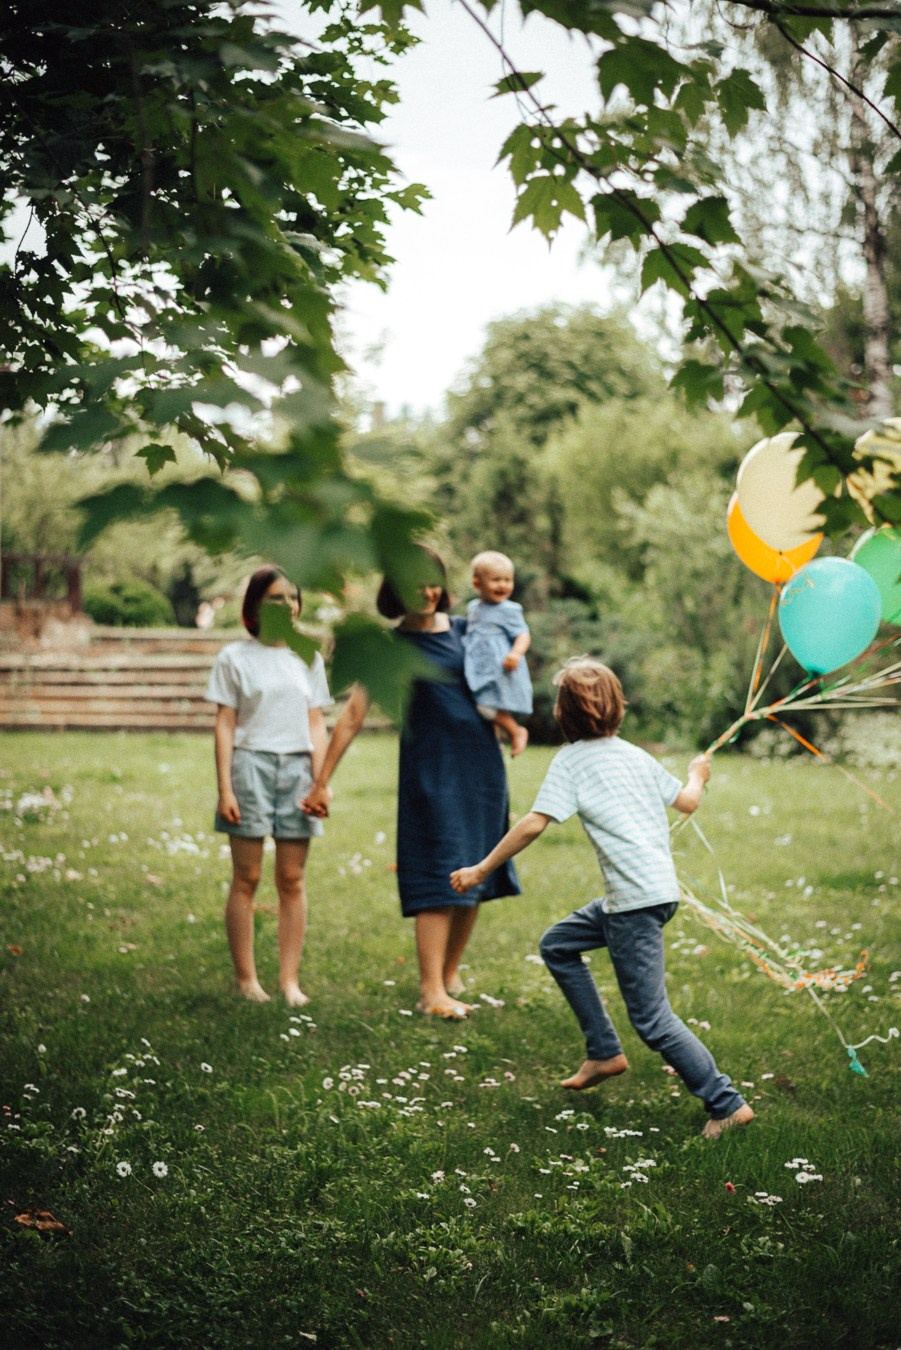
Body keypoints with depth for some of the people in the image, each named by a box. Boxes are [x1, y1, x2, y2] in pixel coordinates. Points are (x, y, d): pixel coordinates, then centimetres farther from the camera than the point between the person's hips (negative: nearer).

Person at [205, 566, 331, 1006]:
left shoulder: (308, 658, 11)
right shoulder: (235, 657, 3)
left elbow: (317, 725, 10)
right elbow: (225, 726, 0)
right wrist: (225, 789, -7)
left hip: (297, 769, 3)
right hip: (251, 767, -3)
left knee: (292, 880, 4)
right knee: (247, 879, 0)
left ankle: (289, 979, 9)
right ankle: (246, 978, 7)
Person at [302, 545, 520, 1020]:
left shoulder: (464, 631, 9)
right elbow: (352, 716, -5)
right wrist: (321, 781, -7)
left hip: (482, 763, 5)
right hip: (429, 767, -4)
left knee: (475, 876, 8)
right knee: (439, 876, -10)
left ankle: (450, 972, 22)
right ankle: (431, 990, -9)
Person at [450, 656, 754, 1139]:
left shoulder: (571, 760, -5)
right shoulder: (636, 755, 14)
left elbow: (534, 824, -13)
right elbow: (687, 801, 20)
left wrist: (481, 870, -7)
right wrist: (697, 774, 43)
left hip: (637, 899, -9)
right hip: (661, 887, 9)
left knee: (652, 1018, -4)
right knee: (557, 944, 22)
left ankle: (727, 1104, -2)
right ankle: (604, 1052, 23)